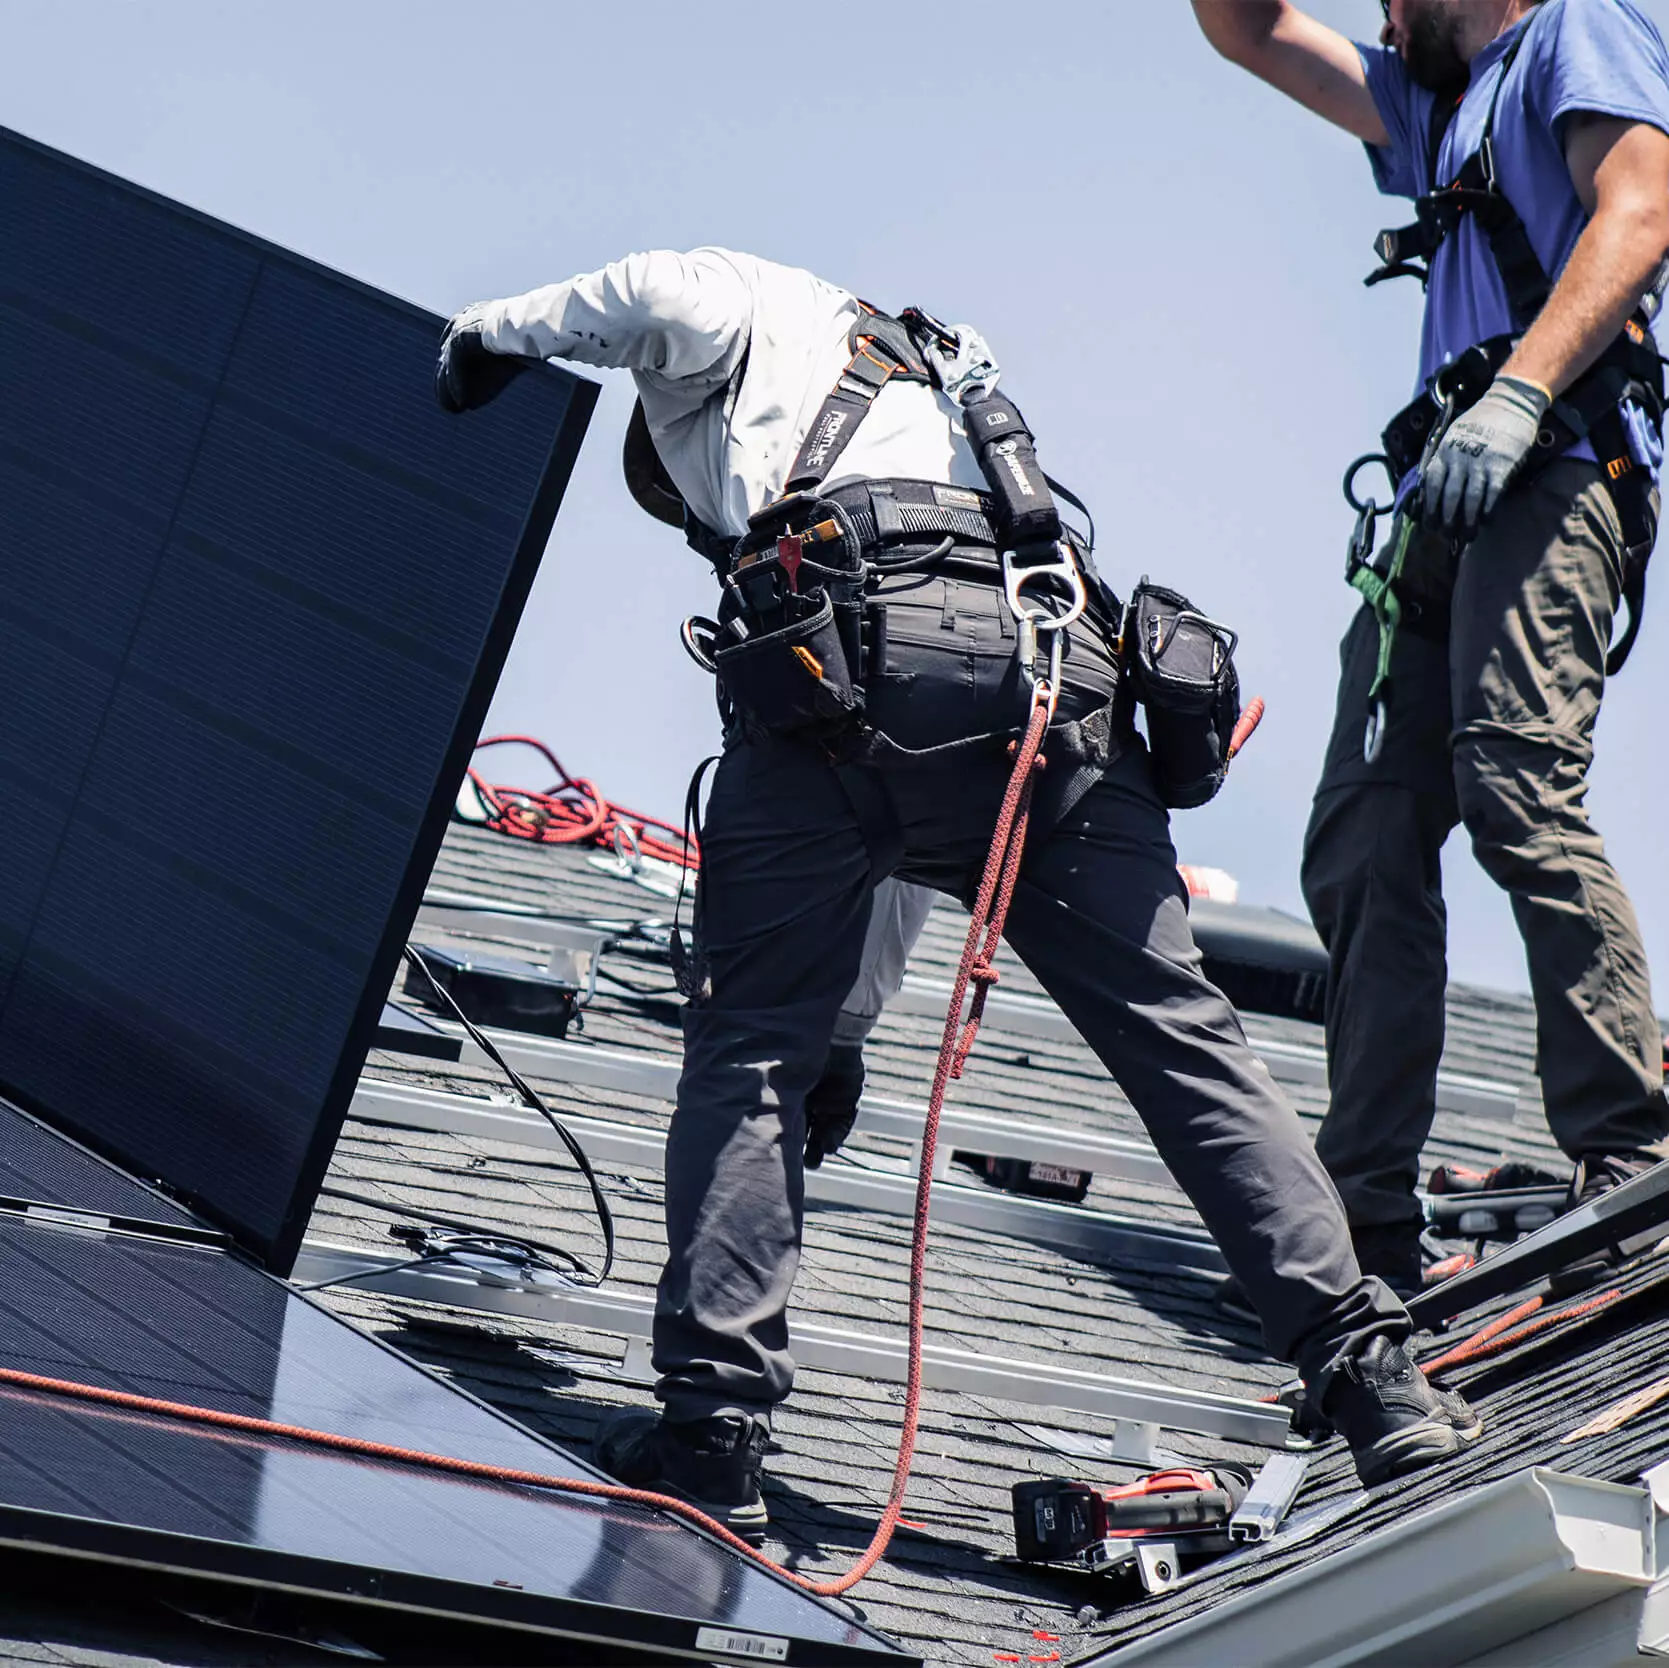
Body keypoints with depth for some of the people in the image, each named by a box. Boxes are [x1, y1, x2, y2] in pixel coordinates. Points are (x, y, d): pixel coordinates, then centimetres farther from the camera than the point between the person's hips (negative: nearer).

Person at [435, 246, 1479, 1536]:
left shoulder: (761, 323, 31)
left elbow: (679, 295, 0)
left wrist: (505, 331, 20)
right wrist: (851, 1017, 47)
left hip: (844, 667, -5)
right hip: (1055, 677, 5)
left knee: (749, 1048, 7)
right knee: (1179, 1032, 6)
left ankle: (714, 1420, 4)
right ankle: (1373, 1384, 0)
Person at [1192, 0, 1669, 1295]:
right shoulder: (1438, 110, 34)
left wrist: (1519, 392, -21)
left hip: (1559, 469, -9)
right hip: (1445, 504, 9)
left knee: (1516, 786, -25)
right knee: (1364, 839, -2)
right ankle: (1368, 1219, -6)